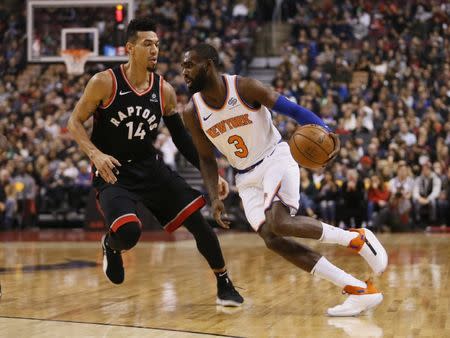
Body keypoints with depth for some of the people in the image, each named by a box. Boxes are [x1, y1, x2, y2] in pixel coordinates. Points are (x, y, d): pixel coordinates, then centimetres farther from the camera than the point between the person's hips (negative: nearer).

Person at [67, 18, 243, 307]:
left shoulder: (165, 91, 0)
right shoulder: (105, 82, -12)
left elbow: (181, 137, 8)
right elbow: (75, 122, -6)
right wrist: (95, 154, -24)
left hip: (150, 167, 4)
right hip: (113, 171, -4)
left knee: (198, 221, -7)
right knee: (128, 233, -28)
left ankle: (224, 284, 11)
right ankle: (111, 245, 10)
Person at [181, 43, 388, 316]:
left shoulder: (244, 87, -15)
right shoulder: (193, 112, -2)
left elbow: (292, 109, -14)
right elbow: (207, 158, 9)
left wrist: (325, 132, -32)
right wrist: (215, 198, -4)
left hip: (276, 158, -5)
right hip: (247, 177, 5)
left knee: (278, 223, -31)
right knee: (271, 239, -16)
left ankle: (357, 238, -11)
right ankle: (360, 290, -14)